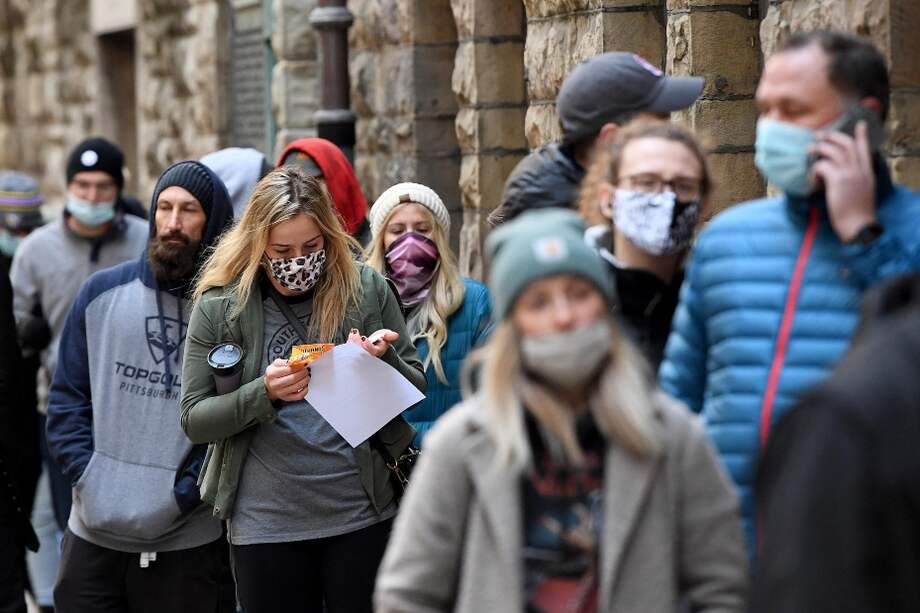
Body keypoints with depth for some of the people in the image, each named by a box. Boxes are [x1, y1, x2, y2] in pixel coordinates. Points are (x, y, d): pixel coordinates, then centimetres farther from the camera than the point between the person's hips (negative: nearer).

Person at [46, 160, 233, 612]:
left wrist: (185, 493, -12)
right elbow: (67, 397, 8)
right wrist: (87, 476, -4)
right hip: (92, 534, 2)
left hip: (187, 542, -2)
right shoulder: (102, 292, 6)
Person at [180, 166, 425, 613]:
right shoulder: (220, 307, -4)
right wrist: (264, 393, -19)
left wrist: (383, 362, -15)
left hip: (362, 514, 1)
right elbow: (193, 420, -3)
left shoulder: (367, 290, -1)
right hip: (265, 523, -1)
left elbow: (417, 388, 7)